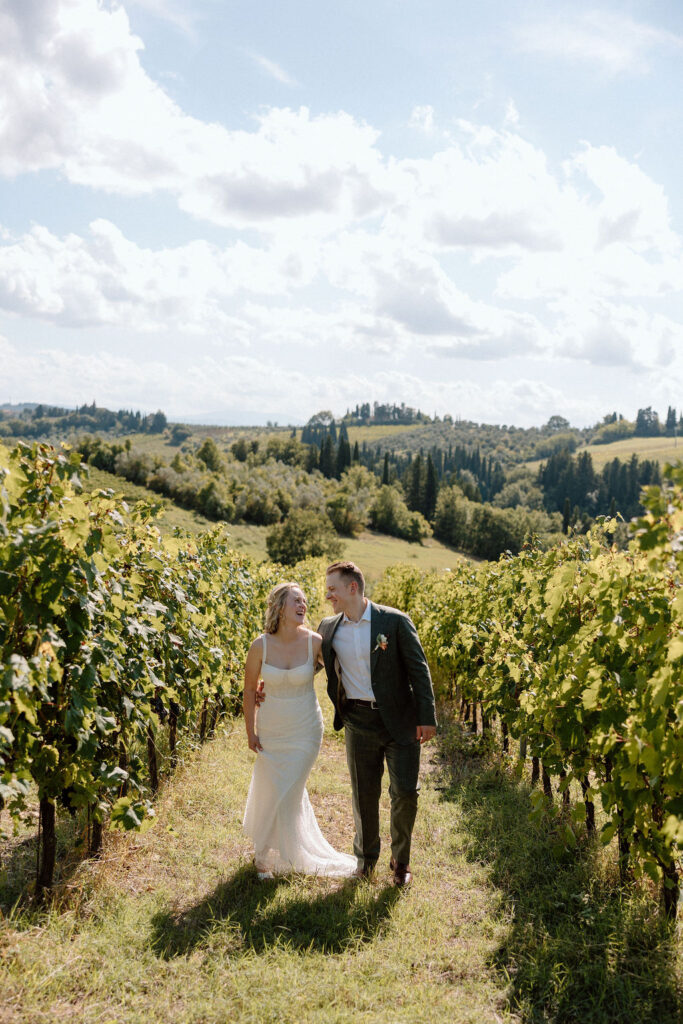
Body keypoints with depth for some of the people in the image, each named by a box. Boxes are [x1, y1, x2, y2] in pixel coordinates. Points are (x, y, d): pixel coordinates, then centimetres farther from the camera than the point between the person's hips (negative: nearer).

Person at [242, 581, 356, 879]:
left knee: (286, 794, 1)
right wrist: (250, 732, 0)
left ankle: (264, 855, 26)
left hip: (305, 731, -1)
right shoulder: (261, 645, -14)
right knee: (267, 790, 11)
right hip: (270, 730, 1)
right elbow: (249, 690, -2)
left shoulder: (314, 642, -15)